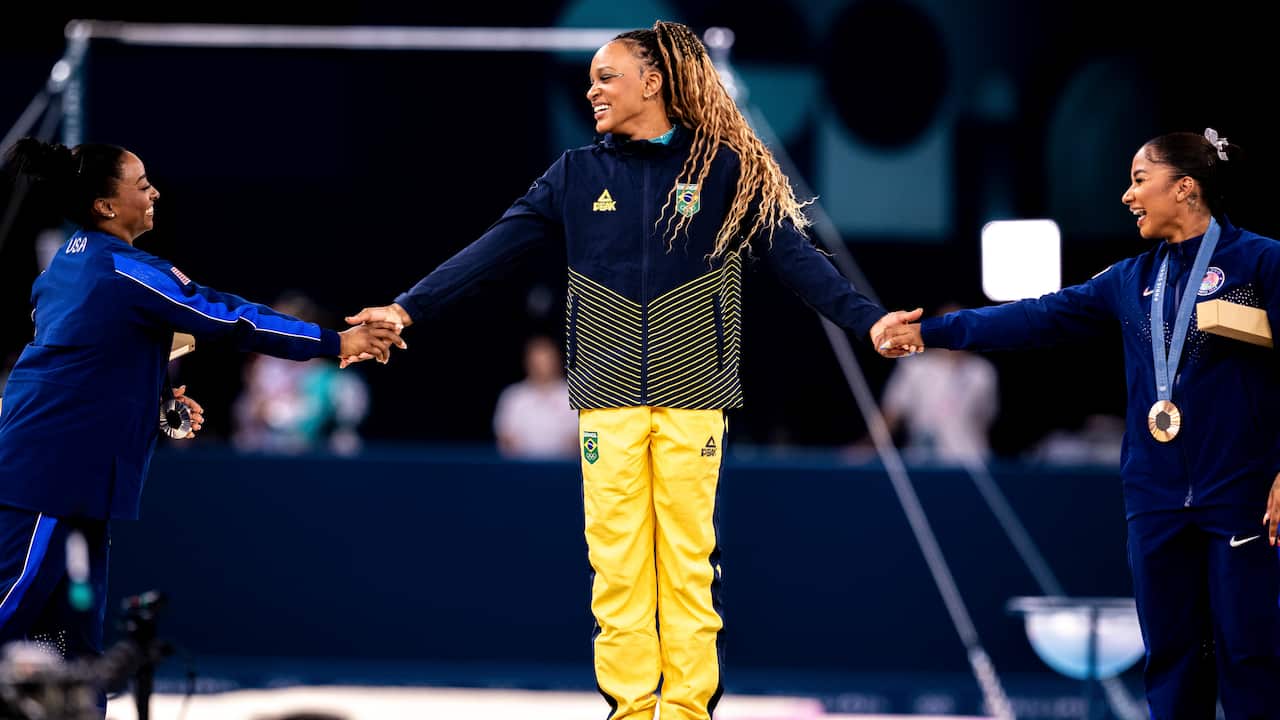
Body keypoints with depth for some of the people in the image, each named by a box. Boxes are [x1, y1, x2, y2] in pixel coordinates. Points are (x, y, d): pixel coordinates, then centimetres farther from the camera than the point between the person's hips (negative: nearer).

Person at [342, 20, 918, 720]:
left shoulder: (724, 169, 1)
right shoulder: (576, 175, 7)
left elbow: (793, 255, -5)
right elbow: (493, 250, 3)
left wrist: (866, 317, -19)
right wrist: (408, 308, -6)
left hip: (691, 394, -2)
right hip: (608, 396, 2)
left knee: (689, 556, 0)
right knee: (615, 559, 1)